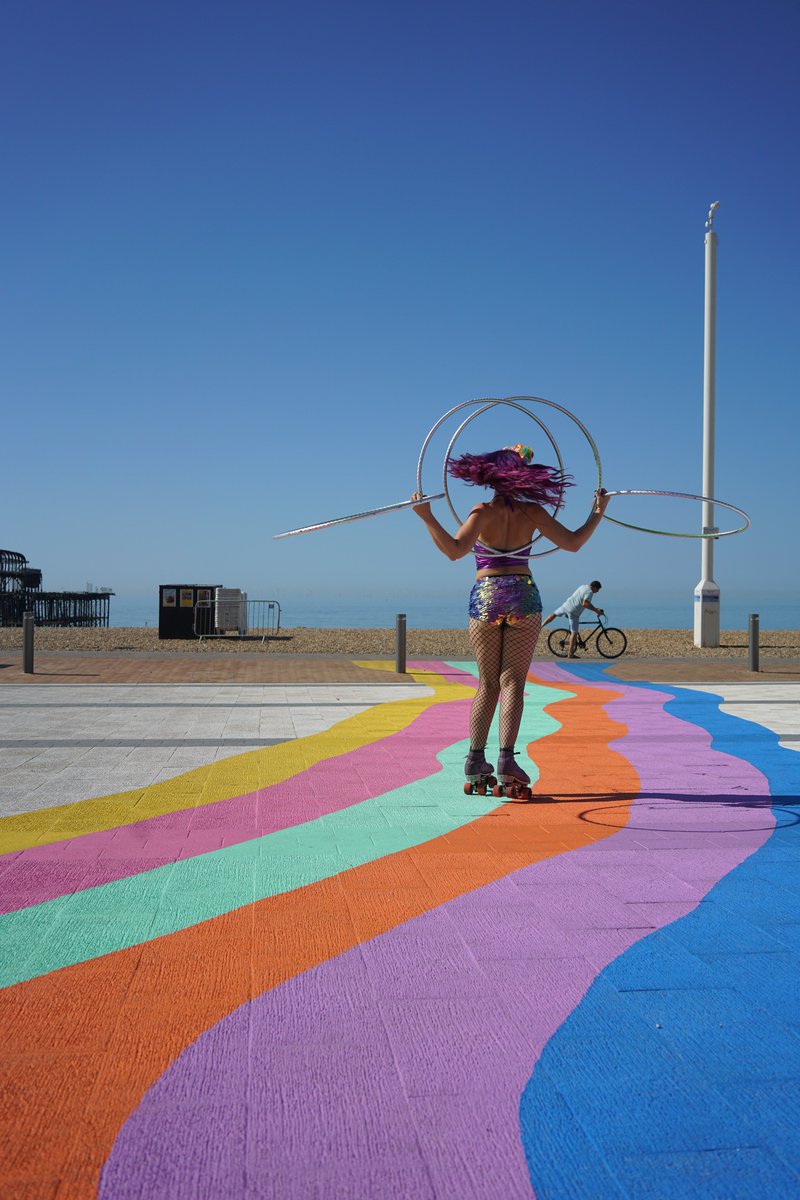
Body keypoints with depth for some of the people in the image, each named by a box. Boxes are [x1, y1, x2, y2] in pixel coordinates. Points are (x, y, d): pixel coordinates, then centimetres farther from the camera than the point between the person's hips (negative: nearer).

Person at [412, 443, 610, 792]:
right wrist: (598, 514, 15)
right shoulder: (532, 512, 1)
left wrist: (427, 517, -17)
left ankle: (475, 757, 8)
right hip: (523, 596, 0)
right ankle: (506, 758, -11)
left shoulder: (483, 512, -6)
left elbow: (454, 550, -18)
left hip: (484, 597, 0)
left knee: (487, 683, 10)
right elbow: (573, 542, 3)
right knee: (513, 681, 0)